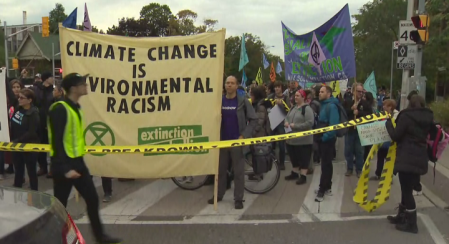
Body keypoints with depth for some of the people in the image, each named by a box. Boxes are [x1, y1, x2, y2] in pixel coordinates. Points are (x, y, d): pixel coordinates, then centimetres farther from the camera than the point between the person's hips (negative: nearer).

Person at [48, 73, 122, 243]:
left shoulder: (74, 108, 11)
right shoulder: (59, 109, -17)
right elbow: (57, 141, -21)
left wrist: (76, 163, 19)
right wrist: (65, 168, -24)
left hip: (77, 162, 9)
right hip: (64, 166, -9)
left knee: (92, 199, 10)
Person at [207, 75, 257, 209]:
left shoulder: (243, 101, -3)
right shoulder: (219, 101, 6)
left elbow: (253, 120, -5)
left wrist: (244, 135, -12)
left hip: (237, 141, -3)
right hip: (222, 141, 3)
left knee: (238, 171, 2)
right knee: (220, 170, 11)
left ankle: (238, 199, 9)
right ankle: (218, 195, 23)